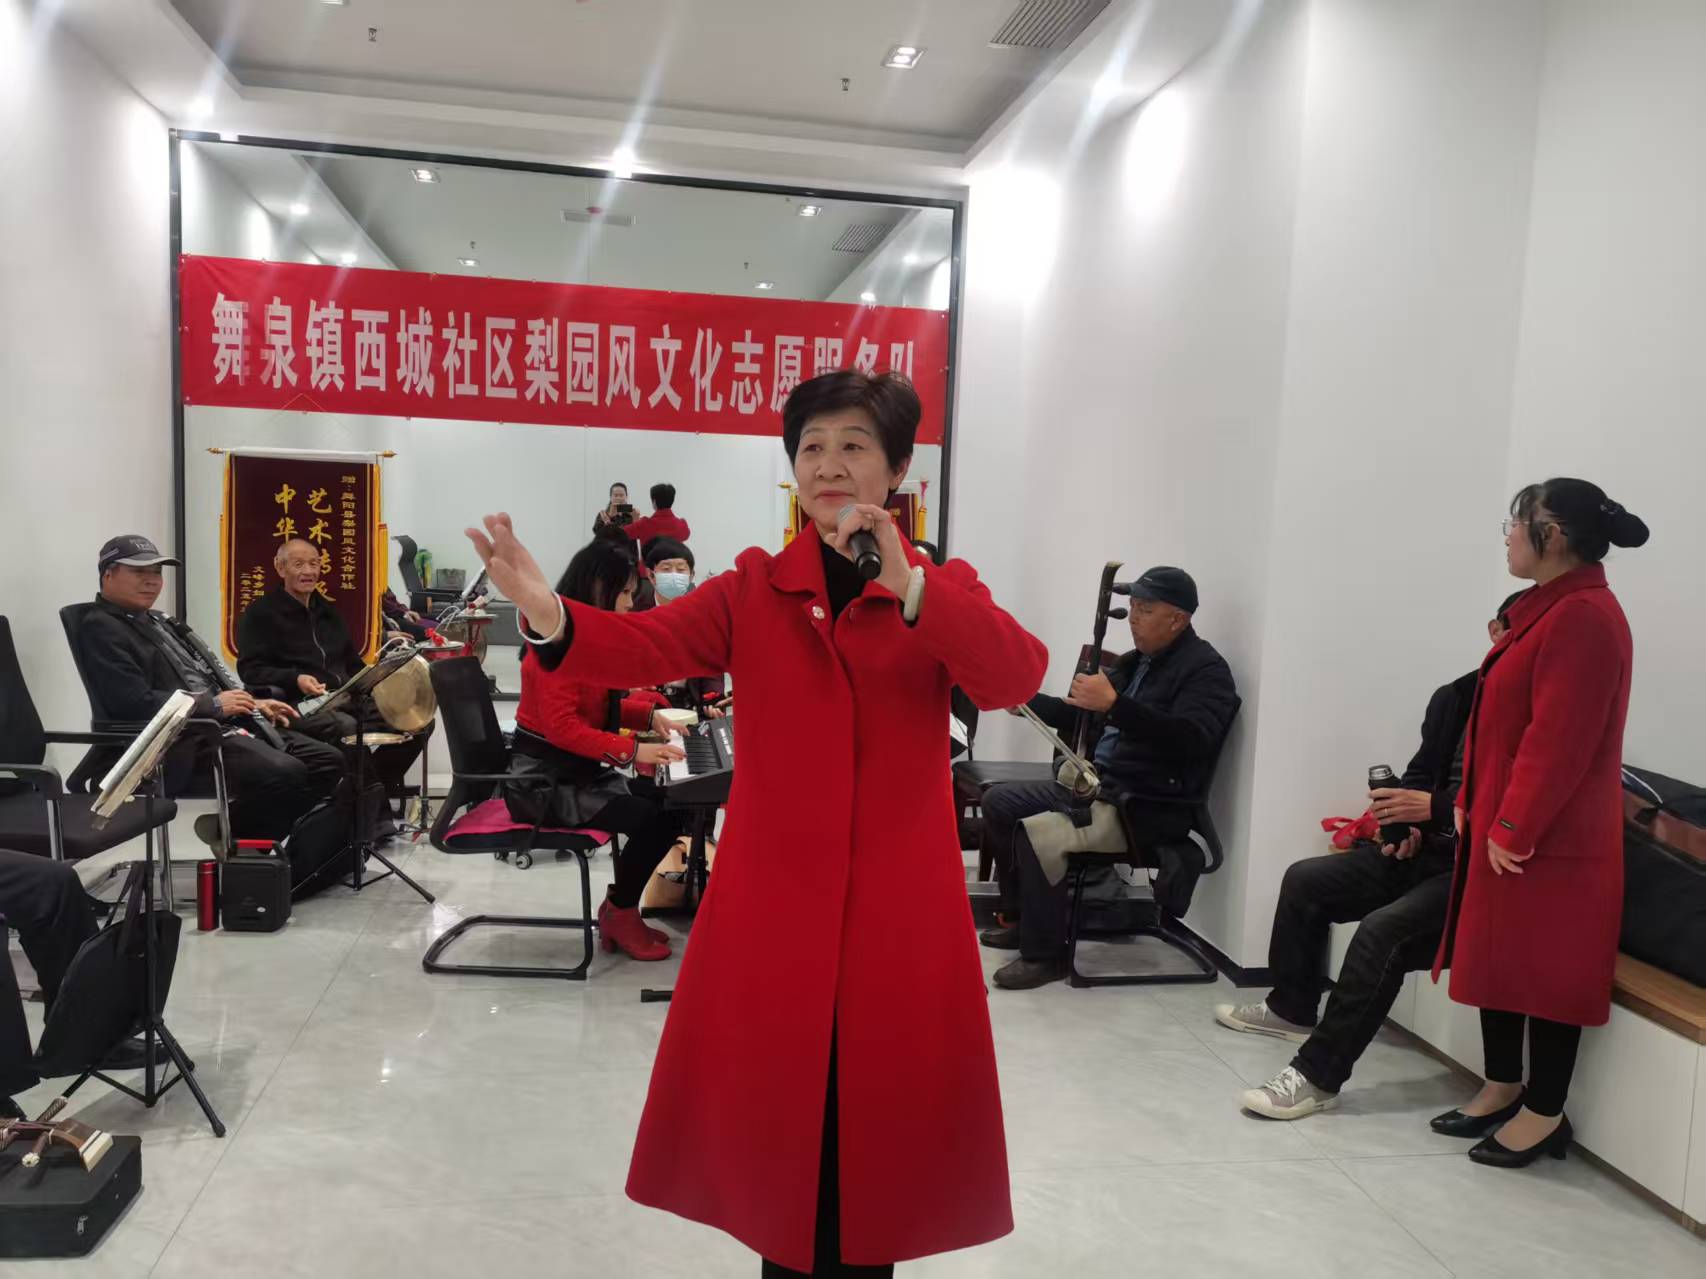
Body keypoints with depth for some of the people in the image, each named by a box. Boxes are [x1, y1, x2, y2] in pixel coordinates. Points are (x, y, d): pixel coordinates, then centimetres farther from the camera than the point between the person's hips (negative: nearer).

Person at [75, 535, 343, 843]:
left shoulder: (157, 622, 24)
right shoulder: (101, 629, -5)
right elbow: (133, 702, -19)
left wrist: (252, 703, 12)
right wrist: (212, 705, -15)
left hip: (228, 725, 10)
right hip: (185, 745, -10)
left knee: (328, 761, -1)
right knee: (285, 772, -31)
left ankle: (244, 828, 5)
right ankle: (230, 832, -4)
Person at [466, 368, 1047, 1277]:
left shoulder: (946, 588, 3)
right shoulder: (751, 590, 3)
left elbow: (1018, 677, -16)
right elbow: (644, 646, -13)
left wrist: (906, 588, -30)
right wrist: (549, 615, -33)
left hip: (899, 913, 0)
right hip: (772, 903, 1)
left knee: (881, 1133, 11)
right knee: (776, 1131, 12)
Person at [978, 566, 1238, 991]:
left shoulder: (1205, 669, -10)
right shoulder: (1137, 660, 16)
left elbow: (1189, 740, -28)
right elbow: (1084, 717, 21)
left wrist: (1114, 703, -35)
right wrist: (1028, 701, 6)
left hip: (1148, 805, -9)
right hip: (1097, 783, 10)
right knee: (999, 801, 6)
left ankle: (1045, 954, -13)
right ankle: (1025, 918, 14)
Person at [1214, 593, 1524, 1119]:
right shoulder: (1455, 697, 8)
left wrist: (1434, 808, -25)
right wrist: (1407, 823, -3)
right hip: (1427, 850, 9)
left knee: (1384, 929, -30)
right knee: (1305, 880, 5)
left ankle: (1318, 1076, -21)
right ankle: (1292, 1008, 23)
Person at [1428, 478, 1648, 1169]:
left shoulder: (1584, 617, -19)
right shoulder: (1550, 607, 13)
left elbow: (1559, 739, -23)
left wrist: (1514, 827, -20)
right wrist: (1473, 804, 14)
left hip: (1549, 839, -10)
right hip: (1502, 823, 10)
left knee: (1545, 968, 2)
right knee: (1496, 954, 16)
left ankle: (1545, 1114, 15)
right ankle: (1502, 1086, 30)